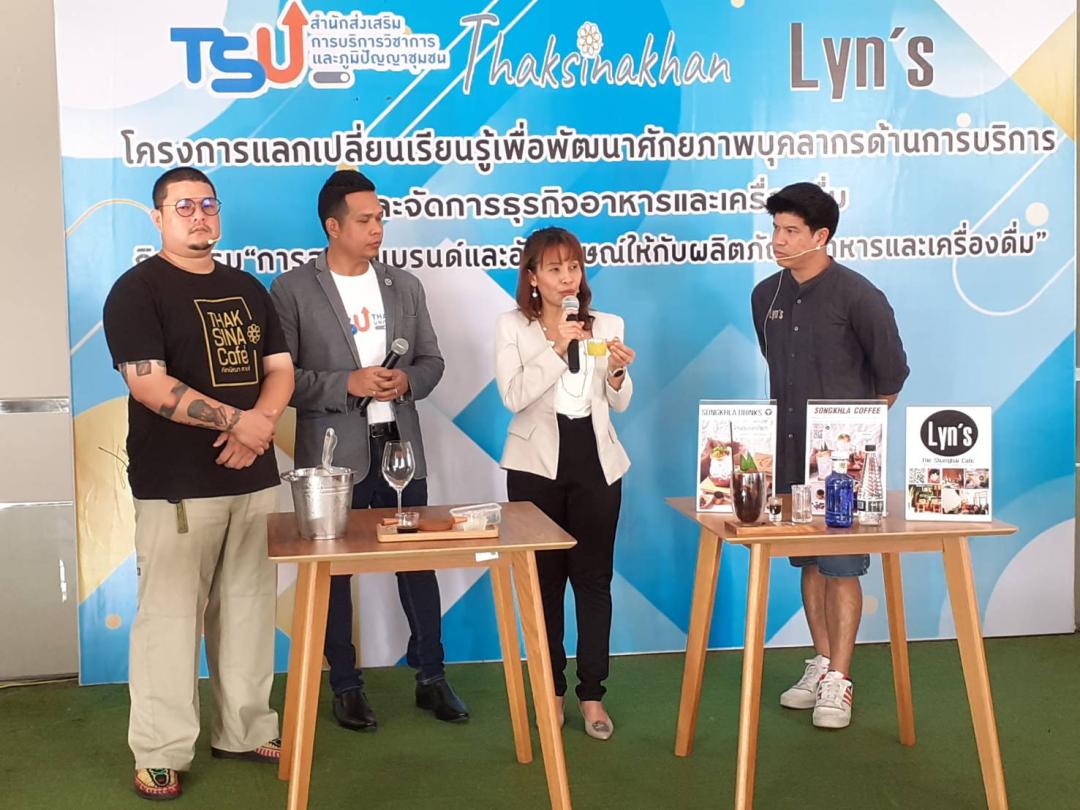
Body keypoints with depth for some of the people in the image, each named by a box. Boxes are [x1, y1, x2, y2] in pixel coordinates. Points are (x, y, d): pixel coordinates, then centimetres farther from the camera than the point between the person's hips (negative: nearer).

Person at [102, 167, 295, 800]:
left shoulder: (247, 289, 14)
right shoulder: (138, 290, -3)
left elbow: (280, 368, 10)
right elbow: (149, 385, -15)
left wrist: (259, 426, -10)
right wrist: (240, 420, -16)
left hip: (254, 478, 5)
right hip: (177, 486, -5)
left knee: (249, 609, 10)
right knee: (171, 615, -2)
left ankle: (245, 731, 23)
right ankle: (161, 753, 10)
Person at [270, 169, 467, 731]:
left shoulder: (405, 285, 8)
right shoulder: (293, 290, -6)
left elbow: (431, 359, 12)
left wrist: (407, 381, -10)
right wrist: (348, 383, -19)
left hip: (399, 447, 4)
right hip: (333, 453, -3)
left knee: (418, 561, 9)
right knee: (334, 572, 7)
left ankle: (431, 677, 23)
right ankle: (346, 686, 22)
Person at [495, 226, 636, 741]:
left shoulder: (606, 325, 7)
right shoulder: (513, 326, 0)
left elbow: (620, 404, 8)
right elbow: (513, 396, -14)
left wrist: (616, 373, -13)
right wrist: (555, 348, -23)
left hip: (595, 461, 2)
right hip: (537, 463, -1)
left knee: (594, 577, 2)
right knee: (545, 578, 6)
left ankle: (592, 693, 11)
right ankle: (552, 689, 19)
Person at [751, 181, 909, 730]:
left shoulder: (857, 296, -11)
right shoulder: (766, 296, 6)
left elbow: (892, 372, -4)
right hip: (790, 452, 6)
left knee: (841, 566, -2)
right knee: (809, 563, 12)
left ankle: (838, 681, 6)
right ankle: (821, 664, 24)